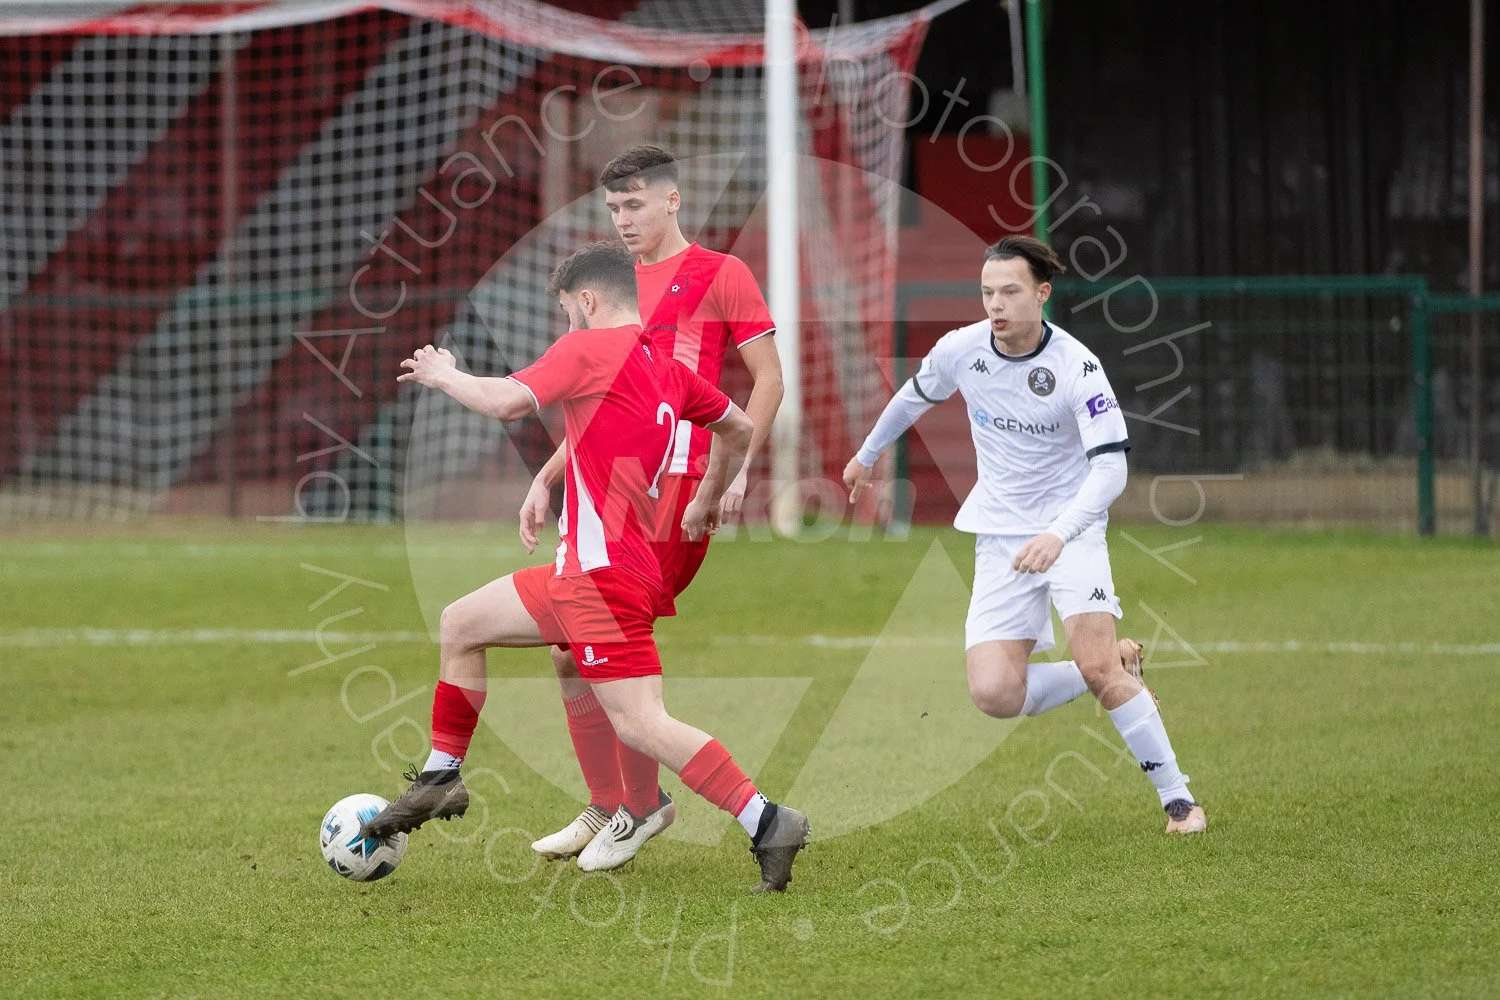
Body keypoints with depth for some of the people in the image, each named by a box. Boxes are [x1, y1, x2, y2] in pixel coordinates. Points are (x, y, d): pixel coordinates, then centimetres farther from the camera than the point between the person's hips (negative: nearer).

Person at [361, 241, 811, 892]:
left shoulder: (589, 350, -9)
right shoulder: (667, 370, 15)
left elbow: (506, 402, -19)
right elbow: (739, 428, 28)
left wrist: (442, 375, 1)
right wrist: (708, 503, 41)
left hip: (605, 574, -10)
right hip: (582, 572, 10)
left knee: (640, 725, -14)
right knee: (461, 625, 20)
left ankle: (766, 823, -17)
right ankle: (441, 778, 27)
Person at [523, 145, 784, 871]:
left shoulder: (719, 275, 1)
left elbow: (767, 378, -3)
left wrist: (737, 465, -15)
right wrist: (546, 481, 18)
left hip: (674, 483, -7)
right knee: (568, 648, 4)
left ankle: (642, 808, -2)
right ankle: (607, 808, 15)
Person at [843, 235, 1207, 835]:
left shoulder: (1077, 367, -19)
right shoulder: (960, 349, -5)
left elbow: (1109, 468, -24)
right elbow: (914, 396, 18)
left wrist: (1058, 534, -39)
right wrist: (868, 454, 33)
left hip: (1071, 527, -4)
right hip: (999, 535, 4)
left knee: (1096, 666, -23)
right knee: (994, 695, -11)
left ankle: (1177, 799, -8)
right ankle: (1116, 668, 15)